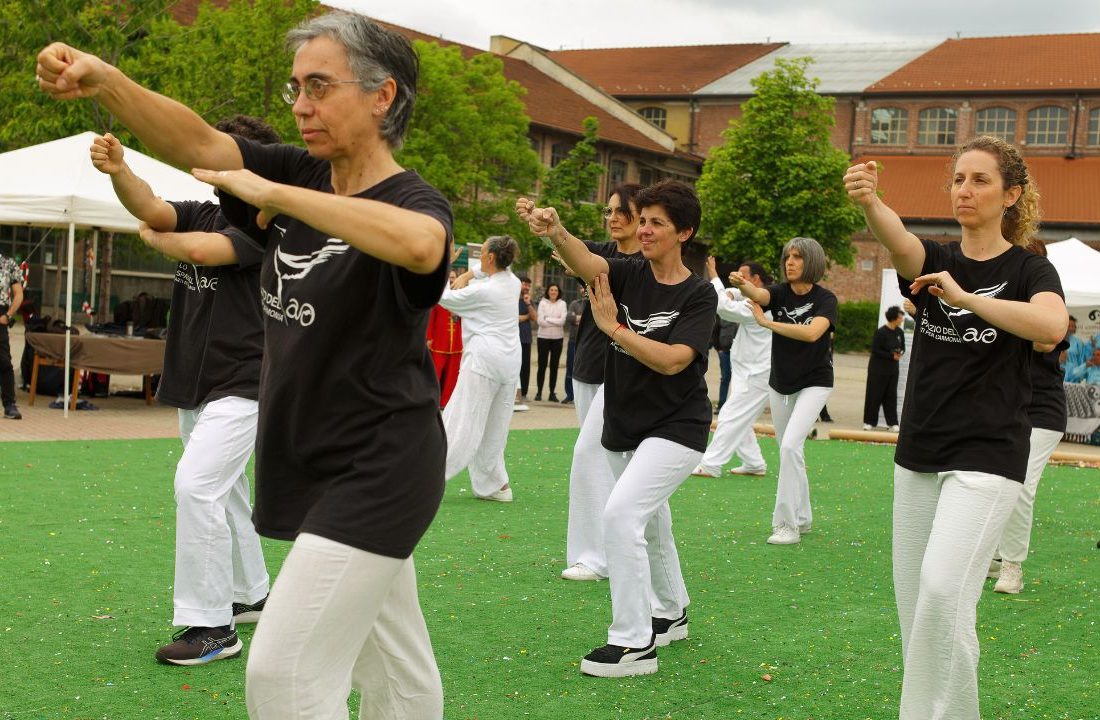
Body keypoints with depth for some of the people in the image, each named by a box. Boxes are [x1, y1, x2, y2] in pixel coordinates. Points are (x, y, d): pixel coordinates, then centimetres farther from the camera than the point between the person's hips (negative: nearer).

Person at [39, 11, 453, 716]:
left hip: (377, 471, -7)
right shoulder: (298, 176, 5)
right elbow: (196, 142, -7)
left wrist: (274, 193, -34)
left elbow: (420, 244, -39)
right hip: (312, 467, 7)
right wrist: (101, 79, -24)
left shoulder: (414, 200, -15)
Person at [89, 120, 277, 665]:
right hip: (193, 388, 8)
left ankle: (212, 625, -15)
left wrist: (154, 238, -3)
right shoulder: (201, 215, 8)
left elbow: (197, 249, -25)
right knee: (223, 492, 19)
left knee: (196, 485, -20)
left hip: (241, 388, -8)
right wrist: (118, 170, -33)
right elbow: (149, 208, -12)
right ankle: (249, 594, 37)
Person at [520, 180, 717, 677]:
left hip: (676, 428, -6)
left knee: (621, 512, -22)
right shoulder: (630, 275, -1)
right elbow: (584, 261, -23)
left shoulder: (698, 295, -12)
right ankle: (671, 614, 46)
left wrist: (614, 327, -24)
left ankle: (634, 642, -15)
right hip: (624, 427, 6)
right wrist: (555, 233, -44)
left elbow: (672, 360, -25)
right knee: (650, 524, 22)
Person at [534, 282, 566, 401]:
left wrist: (548, 319, -9)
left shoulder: (562, 304, 3)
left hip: (557, 338, 1)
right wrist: (556, 322, -8)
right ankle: (539, 392, 7)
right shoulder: (542, 303, 1)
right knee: (542, 365, 1)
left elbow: (563, 321, -8)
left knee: (554, 366, 4)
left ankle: (552, 393, 9)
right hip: (543, 337, -1)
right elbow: (540, 321, -8)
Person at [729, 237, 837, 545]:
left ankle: (787, 523, -15)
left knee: (791, 445, -21)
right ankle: (803, 518, 31)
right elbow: (758, 294, -28)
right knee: (789, 452, 14)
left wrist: (766, 322, -28)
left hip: (814, 383, -5)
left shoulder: (825, 299, -14)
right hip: (779, 384, 5)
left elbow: (812, 332, -31)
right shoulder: (780, 293, -5)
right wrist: (742, 285, -51)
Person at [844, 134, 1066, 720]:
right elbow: (896, 239, -19)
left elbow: (1053, 326, -26)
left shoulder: (1028, 269, -2)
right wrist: (868, 201, -41)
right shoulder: (934, 260, 7)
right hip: (918, 454, 5)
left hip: (987, 457, -5)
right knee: (912, 594, 9)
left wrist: (965, 296, -28)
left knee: (943, 589, -18)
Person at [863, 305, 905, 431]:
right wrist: (892, 356, -17)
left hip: (892, 369, 6)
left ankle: (892, 423, 7)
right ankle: (869, 422, 8)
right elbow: (875, 350, -17)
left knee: (891, 396, 5)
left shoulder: (899, 332, 4)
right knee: (874, 395, -1)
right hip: (878, 369, -6)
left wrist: (900, 353, -7)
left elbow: (902, 347, 17)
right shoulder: (881, 332, -16)